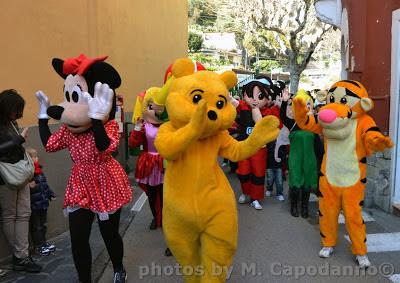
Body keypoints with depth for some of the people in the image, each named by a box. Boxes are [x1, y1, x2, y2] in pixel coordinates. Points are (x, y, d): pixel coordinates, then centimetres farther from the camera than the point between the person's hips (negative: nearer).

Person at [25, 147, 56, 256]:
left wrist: (51, 194, 19)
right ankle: (38, 246, 19)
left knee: (43, 224, 20)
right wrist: (29, 186, -41)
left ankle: (43, 242, 35)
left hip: (43, 203, 8)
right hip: (33, 205, -8)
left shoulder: (39, 171, 6)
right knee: (36, 226, 6)